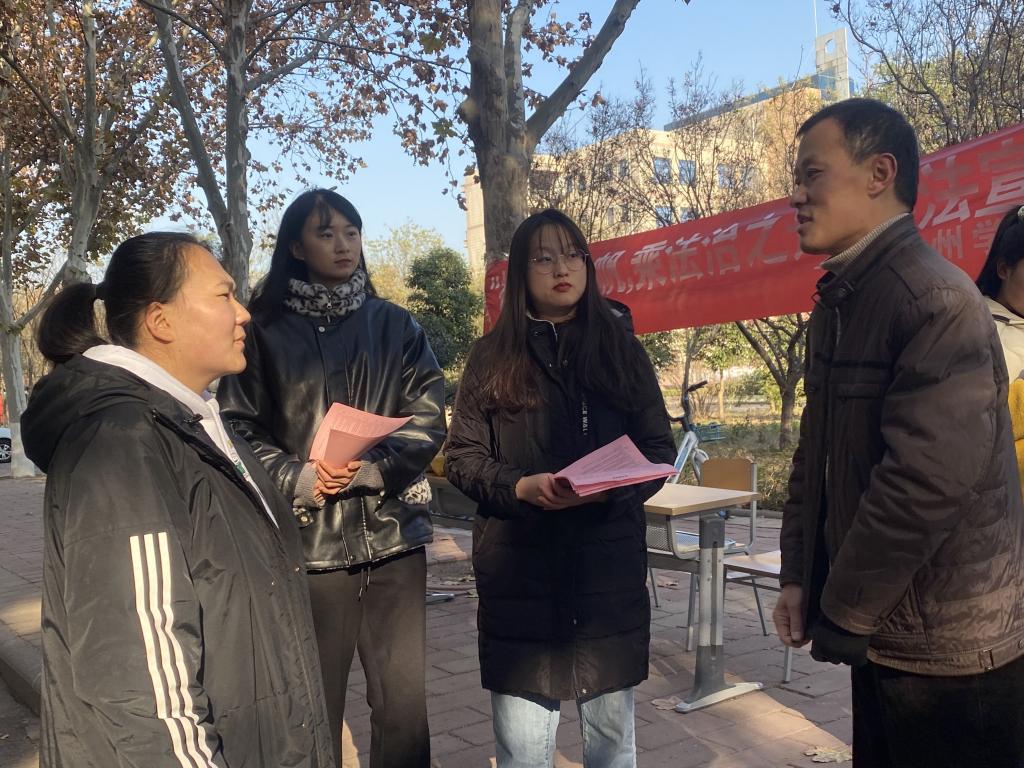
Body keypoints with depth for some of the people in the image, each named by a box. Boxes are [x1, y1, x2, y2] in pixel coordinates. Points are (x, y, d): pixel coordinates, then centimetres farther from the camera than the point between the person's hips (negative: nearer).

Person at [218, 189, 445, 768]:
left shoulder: (396, 326, 10)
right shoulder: (265, 331, 5)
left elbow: (428, 419, 2)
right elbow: (241, 430, -1)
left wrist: (371, 470, -13)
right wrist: (298, 479, -16)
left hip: (394, 533, 2)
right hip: (307, 539, -1)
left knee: (404, 698, 4)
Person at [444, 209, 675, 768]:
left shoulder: (620, 346, 7)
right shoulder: (492, 355, 4)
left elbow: (659, 448, 6)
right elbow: (461, 455, 3)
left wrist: (613, 485, -14)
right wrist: (520, 487, -16)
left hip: (609, 563, 1)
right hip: (519, 569, -1)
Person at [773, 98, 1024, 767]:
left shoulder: (938, 301, -20)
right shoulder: (838, 302, 7)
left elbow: (927, 482, -26)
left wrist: (842, 615, -17)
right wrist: (800, 576, 3)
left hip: (953, 656, -8)